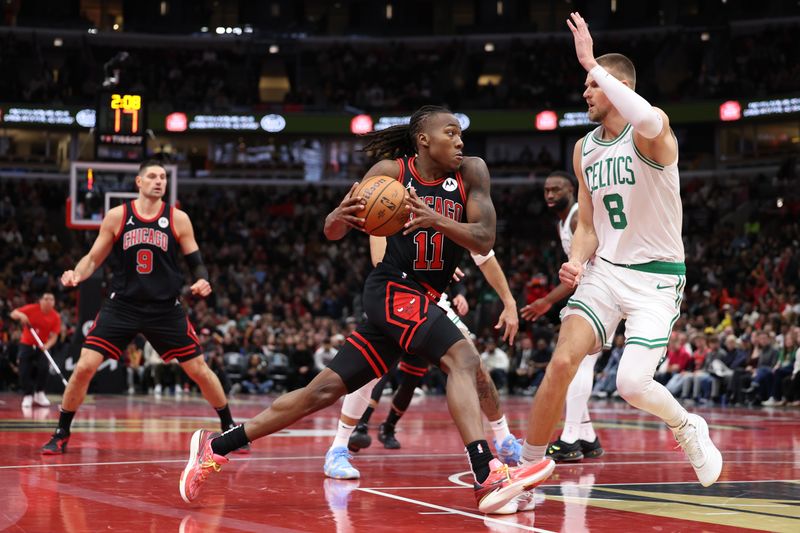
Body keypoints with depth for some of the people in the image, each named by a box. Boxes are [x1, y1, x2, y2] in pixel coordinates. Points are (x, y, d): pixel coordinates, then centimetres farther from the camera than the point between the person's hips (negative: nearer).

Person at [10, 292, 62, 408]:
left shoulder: (55, 317, -13)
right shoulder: (32, 309, -13)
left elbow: (54, 336, -15)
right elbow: (13, 314, -8)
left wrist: (47, 345, -35)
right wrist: (21, 315, -31)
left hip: (41, 347, 0)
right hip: (26, 345, 0)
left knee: (43, 368, -18)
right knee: (25, 371, -8)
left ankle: (39, 394, -2)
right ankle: (28, 396, 7)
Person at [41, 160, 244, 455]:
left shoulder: (178, 219, 0)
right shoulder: (117, 216, 0)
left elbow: (196, 262, 4)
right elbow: (94, 258, 6)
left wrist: (202, 280, -17)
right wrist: (76, 274, -15)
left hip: (165, 308, 0)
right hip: (121, 305, 0)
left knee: (200, 371, 1)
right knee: (84, 368, -10)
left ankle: (229, 428, 20)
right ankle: (61, 434, 7)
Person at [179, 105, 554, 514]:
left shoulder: (471, 172, 0)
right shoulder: (391, 171, -8)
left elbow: (485, 240, -10)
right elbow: (332, 231, -4)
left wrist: (437, 220, -28)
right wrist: (341, 215, -28)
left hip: (424, 299, 5)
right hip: (391, 289, -5)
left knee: (325, 390, 6)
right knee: (462, 357, -27)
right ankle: (489, 479, -38)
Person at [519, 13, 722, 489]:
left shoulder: (650, 136, -13)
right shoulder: (585, 149, 8)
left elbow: (650, 121, -42)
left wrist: (593, 64, -36)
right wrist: (577, 263, -7)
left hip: (657, 277, -5)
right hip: (605, 271, 5)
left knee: (632, 384, -17)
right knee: (562, 362, -12)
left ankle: (689, 428, 15)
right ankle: (528, 467, -1)